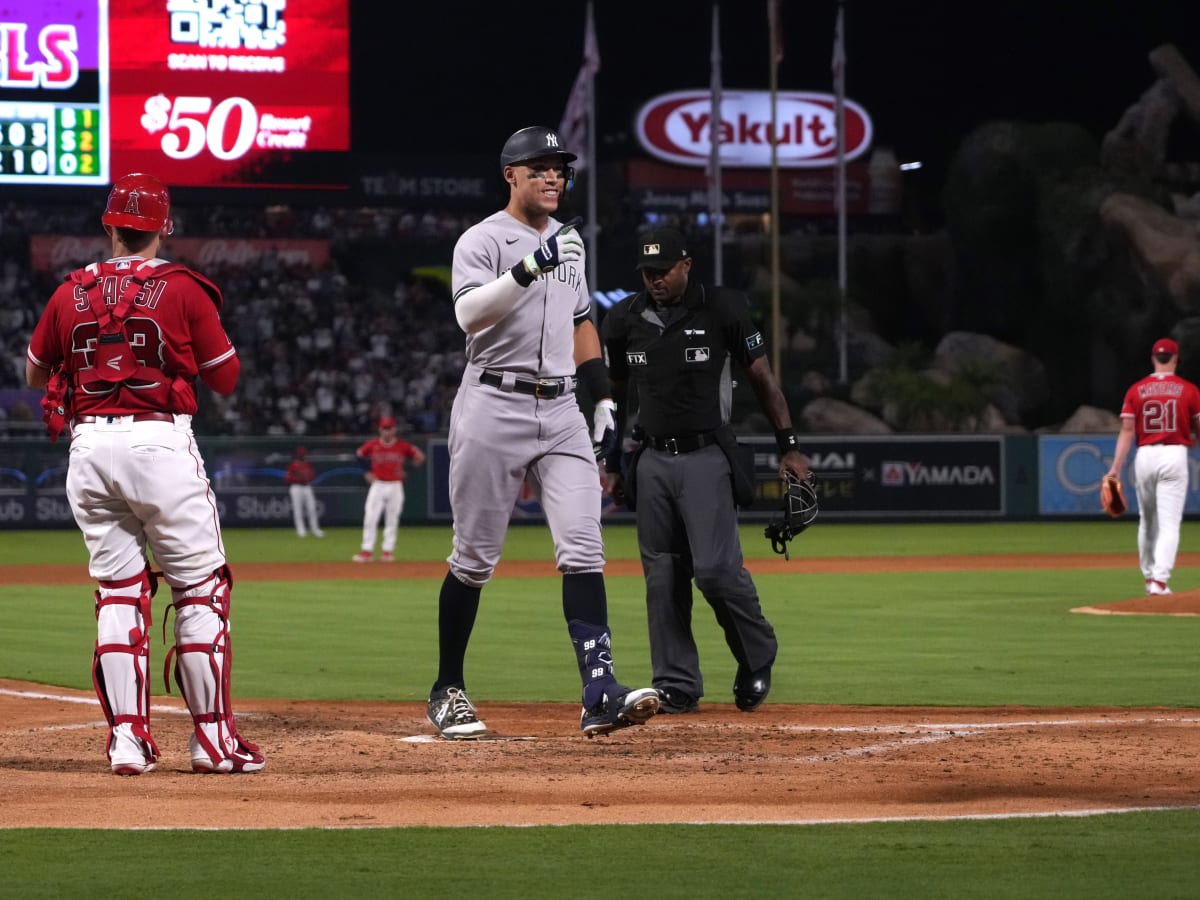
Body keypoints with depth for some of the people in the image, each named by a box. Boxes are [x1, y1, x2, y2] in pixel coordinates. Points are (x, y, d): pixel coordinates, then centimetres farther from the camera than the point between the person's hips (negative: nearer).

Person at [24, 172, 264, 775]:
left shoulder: (72, 292, 9)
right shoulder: (183, 289, -2)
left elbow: (35, 373, 21)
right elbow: (226, 378, 4)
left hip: (88, 448, 4)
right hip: (160, 440, -4)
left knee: (118, 589, 9)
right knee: (200, 588, 3)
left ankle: (127, 736, 1)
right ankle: (211, 735, 1)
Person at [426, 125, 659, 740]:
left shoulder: (569, 242, 17)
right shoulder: (482, 240, -5)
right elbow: (468, 313, -22)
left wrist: (603, 397, 18)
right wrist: (526, 271, -34)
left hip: (560, 411, 5)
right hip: (494, 407, -5)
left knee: (582, 548, -9)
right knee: (474, 559, 2)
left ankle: (599, 692, -17)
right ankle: (448, 692, 15)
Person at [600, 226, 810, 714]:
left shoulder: (722, 309, -4)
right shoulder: (625, 319, 6)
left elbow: (762, 378, 1)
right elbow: (614, 394, 17)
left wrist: (789, 446, -4)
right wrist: (611, 464, 14)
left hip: (706, 458, -4)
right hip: (652, 460, 4)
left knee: (715, 567, -14)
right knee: (662, 575, 2)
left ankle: (758, 656, 10)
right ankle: (676, 686, 8)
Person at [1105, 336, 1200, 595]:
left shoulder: (1136, 390, 2)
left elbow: (1127, 430, -4)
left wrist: (1115, 468, -6)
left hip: (1145, 457, 3)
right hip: (1174, 456, -3)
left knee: (1147, 522, 18)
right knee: (1169, 523, -5)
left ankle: (1149, 577, 27)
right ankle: (1160, 580, -18)